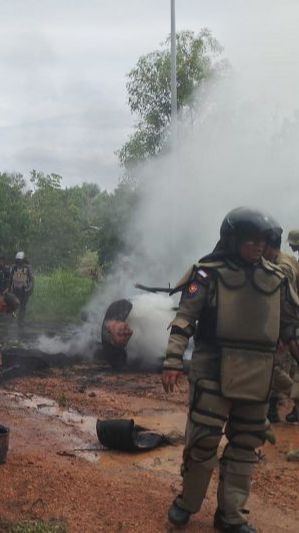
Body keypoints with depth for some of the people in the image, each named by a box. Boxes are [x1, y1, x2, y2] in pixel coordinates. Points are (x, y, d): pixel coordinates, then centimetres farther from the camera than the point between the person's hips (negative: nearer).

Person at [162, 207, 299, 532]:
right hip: (214, 373, -5)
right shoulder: (209, 274, -6)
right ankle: (187, 503, 23)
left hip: (256, 379, 5)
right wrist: (173, 363, -14)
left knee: (245, 446, 11)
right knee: (203, 440, 0)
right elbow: (184, 320, -8)